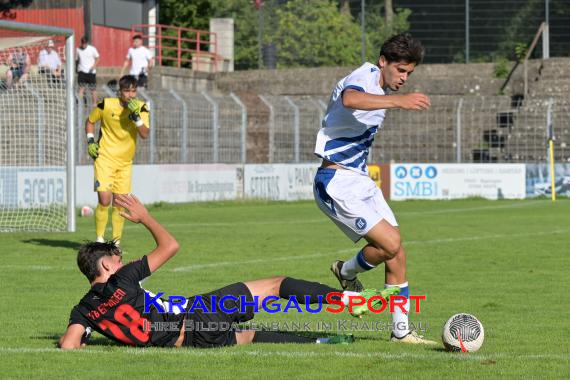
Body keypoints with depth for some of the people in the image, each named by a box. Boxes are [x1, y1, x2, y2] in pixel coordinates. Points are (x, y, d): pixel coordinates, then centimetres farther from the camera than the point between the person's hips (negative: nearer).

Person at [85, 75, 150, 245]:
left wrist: (136, 116, -30)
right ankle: (99, 240, -1)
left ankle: (116, 242, 16)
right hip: (105, 158, -3)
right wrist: (90, 141, -3)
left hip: (125, 162, 3)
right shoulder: (106, 105, -10)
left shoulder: (141, 108, -7)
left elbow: (145, 134, -18)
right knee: (104, 201, -13)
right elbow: (90, 121, 9)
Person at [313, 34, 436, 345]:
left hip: (360, 179, 10)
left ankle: (401, 331, 11)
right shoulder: (362, 78, -19)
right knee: (389, 244, -16)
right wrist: (398, 101, -57)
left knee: (396, 250, 2)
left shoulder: (383, 88, 11)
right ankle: (347, 273, 14)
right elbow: (350, 99, -47)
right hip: (337, 182, -10)